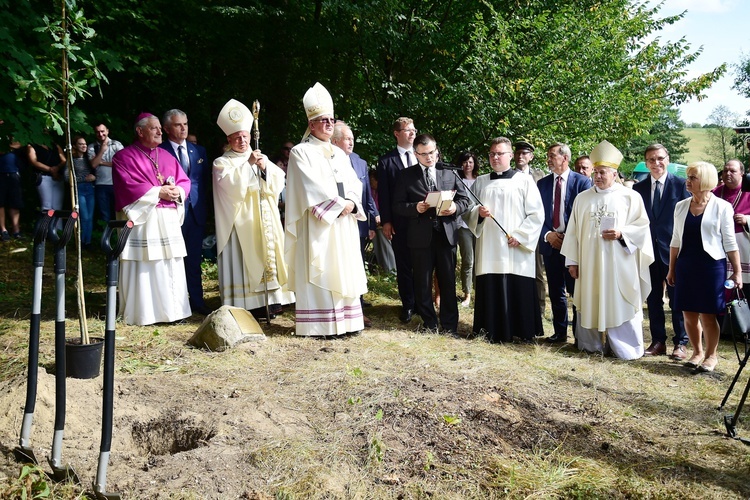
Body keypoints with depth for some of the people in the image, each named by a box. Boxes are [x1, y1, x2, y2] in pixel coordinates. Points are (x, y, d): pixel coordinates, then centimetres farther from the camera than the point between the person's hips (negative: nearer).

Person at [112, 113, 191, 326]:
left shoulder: (167, 156, 19)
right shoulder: (124, 156, 1)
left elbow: (184, 181, 13)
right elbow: (128, 186, -12)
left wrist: (177, 191, -9)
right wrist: (158, 192, -14)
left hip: (168, 220, 6)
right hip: (141, 220, -6)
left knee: (171, 267, 5)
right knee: (143, 267, -5)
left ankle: (172, 310, 11)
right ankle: (141, 313, 2)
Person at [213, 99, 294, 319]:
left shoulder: (261, 158, 18)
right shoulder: (222, 163, 5)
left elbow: (280, 180, 7)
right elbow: (230, 183, -13)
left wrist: (265, 168, -9)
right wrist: (248, 164, -16)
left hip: (265, 218, 5)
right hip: (240, 220, -4)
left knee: (268, 254, 0)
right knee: (244, 258, -8)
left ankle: (270, 300, 4)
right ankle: (247, 304, -7)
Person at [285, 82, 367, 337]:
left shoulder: (338, 153, 18)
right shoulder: (301, 152, -3)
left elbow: (353, 182, 11)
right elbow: (312, 187, -13)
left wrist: (351, 202, -8)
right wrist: (338, 204, -14)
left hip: (343, 222, 7)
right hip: (318, 223, -7)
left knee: (343, 271, 6)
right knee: (319, 273, -6)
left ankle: (344, 320, 11)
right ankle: (319, 324, -2)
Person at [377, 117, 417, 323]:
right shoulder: (386, 161, 4)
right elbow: (383, 193, 1)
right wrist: (385, 221, -5)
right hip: (400, 221, -1)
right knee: (403, 265, 6)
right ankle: (407, 305, 17)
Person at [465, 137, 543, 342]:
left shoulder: (525, 180, 3)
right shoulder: (481, 182, 13)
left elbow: (536, 214, -1)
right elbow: (468, 211, 13)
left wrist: (519, 236, -11)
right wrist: (478, 212, -9)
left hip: (517, 249, -3)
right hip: (489, 248, 3)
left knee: (520, 292, -2)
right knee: (490, 290, 1)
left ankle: (524, 333, 11)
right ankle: (494, 331, 12)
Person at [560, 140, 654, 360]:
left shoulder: (630, 197, 0)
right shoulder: (582, 198, 8)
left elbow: (642, 226, 0)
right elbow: (573, 230, 8)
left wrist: (621, 234, -17)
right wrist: (572, 260, 4)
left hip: (618, 263, -3)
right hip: (589, 263, 3)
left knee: (620, 304, 0)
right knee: (589, 303, 8)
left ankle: (625, 349, 11)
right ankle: (590, 344, 20)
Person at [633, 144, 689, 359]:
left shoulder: (681, 185, -2)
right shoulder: (638, 188, 8)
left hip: (674, 250, -3)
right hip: (649, 250, 3)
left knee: (678, 299, 4)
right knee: (653, 299, 9)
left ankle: (680, 342, 15)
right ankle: (658, 341, 20)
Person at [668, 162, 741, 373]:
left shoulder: (722, 207, -5)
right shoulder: (681, 206, 7)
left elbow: (730, 242, -3)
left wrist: (737, 272, -4)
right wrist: (672, 269, 13)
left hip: (711, 266, -4)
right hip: (685, 266, 4)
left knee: (707, 315, 0)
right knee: (689, 314, 8)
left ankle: (711, 355, 19)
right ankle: (697, 352, 26)